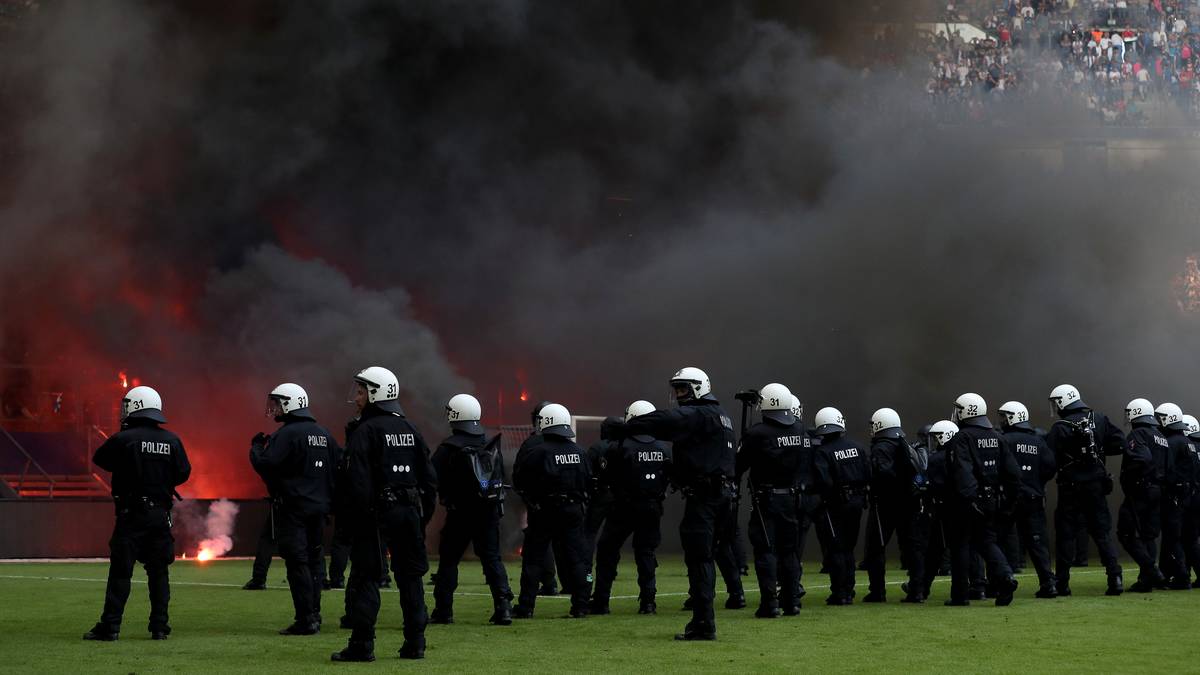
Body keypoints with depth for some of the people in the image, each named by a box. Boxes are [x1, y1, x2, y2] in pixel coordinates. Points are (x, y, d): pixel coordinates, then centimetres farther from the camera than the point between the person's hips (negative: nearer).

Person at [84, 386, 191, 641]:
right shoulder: (172, 441, 2)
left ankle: (110, 627, -4)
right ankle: (160, 626, 10)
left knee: (120, 571, -1)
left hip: (131, 515, -4)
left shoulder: (123, 439, -11)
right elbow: (183, 473, 7)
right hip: (161, 514, 4)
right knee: (158, 572, 11)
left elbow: (99, 459, 2)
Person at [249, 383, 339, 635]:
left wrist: (257, 447, -3)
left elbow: (265, 464, -21)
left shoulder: (287, 434, -13)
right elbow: (340, 464, 18)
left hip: (293, 507, -8)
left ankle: (305, 620, -11)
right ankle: (314, 615, 17)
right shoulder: (323, 434, 14)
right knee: (313, 561, 14)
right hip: (319, 507, 8)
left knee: (297, 562, -7)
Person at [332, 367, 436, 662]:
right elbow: (430, 479, 13)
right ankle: (415, 643, 11)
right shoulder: (410, 430, 13)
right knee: (410, 577, 10)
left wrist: (355, 518, -12)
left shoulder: (365, 431, -9)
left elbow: (357, 481, -16)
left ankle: (361, 645, -6)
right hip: (410, 512, 6)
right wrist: (423, 516, 17)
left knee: (365, 578, -3)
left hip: (376, 513, -6)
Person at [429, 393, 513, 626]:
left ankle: (443, 610, 7)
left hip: (460, 513, -4)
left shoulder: (448, 448, -10)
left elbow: (433, 480, -10)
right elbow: (501, 477, 12)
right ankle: (503, 606, -4)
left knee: (448, 559, 7)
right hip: (490, 511, 4)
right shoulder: (491, 445, 6)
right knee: (492, 558, 7)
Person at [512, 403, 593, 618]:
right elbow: (588, 481, 8)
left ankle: (525, 607, 3)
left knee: (532, 559, 3)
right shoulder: (579, 452, 4)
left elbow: (518, 481, -7)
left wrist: (529, 495, 11)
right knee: (576, 559, 8)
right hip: (574, 510, 4)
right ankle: (580, 606, 6)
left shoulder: (536, 451, -12)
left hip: (543, 511, -4)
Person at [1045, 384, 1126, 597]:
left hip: (1071, 487, -4)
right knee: (1101, 533, 9)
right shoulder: (1099, 419, 2)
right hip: (1097, 486, 4)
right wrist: (1098, 449, 10)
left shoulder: (1060, 428, -12)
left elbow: (1050, 460, -15)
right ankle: (1115, 576, -3)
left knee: (1065, 534, 5)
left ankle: (1061, 582, 6)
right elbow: (1120, 443, 1)